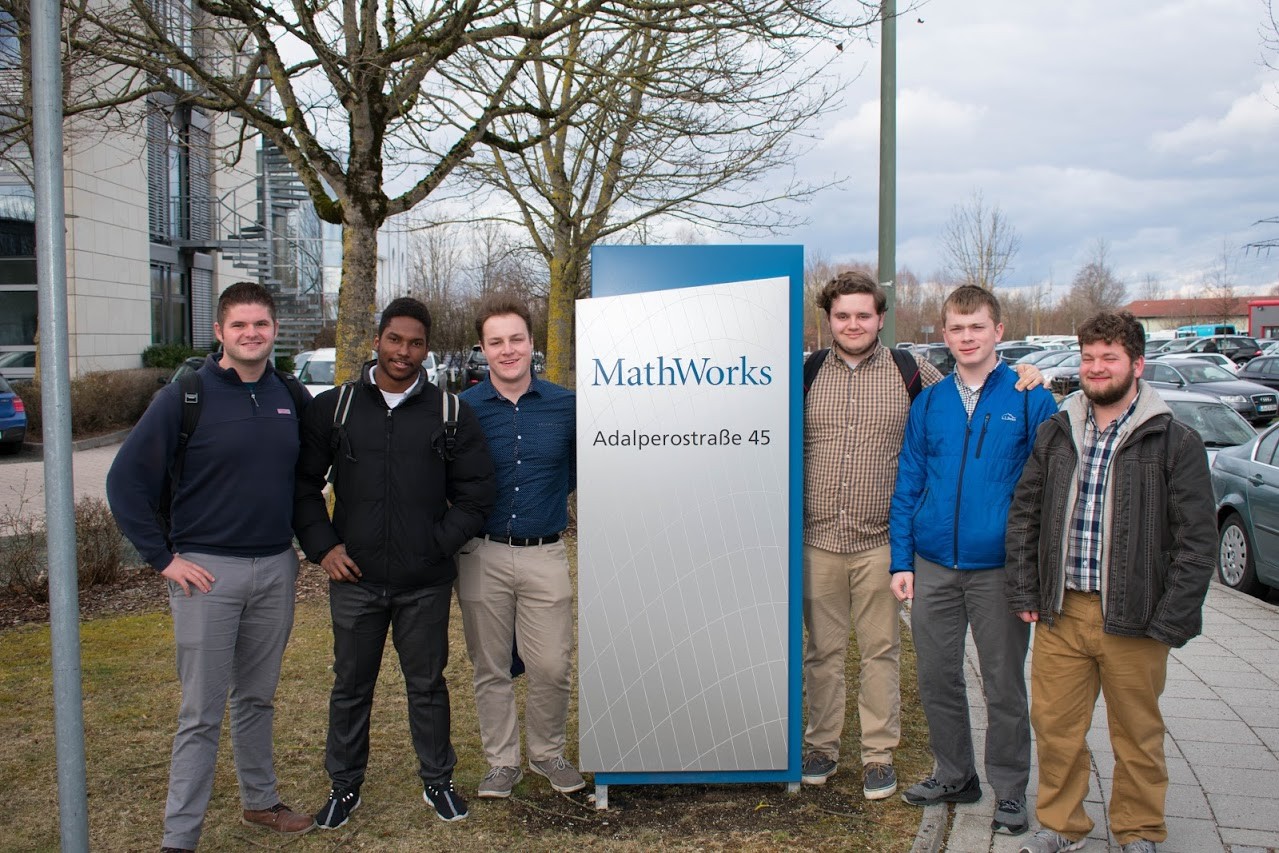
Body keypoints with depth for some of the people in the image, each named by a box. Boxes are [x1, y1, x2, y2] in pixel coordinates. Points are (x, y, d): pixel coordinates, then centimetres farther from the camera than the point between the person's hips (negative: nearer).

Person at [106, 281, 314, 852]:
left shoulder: (293, 397, 4)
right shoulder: (185, 396, -9)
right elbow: (126, 480, -8)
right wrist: (163, 558, -10)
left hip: (276, 569, 4)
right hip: (206, 570, -4)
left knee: (257, 697, 18)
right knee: (202, 713, 1)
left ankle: (260, 801, 34)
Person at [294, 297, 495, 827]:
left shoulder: (451, 414, 2)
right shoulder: (334, 407, 3)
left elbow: (475, 494, 5)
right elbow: (303, 484, 8)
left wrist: (438, 544, -4)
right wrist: (322, 546, -3)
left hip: (426, 584, 0)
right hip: (354, 579, 1)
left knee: (427, 684, 12)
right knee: (351, 686, 13)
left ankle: (438, 781, 30)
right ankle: (345, 784, 30)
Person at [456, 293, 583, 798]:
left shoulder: (565, 406, 1)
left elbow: (576, 473, 13)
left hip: (545, 555, 0)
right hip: (483, 556, 0)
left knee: (552, 667, 3)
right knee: (490, 669, 11)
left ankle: (547, 753, 27)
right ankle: (502, 761, 28)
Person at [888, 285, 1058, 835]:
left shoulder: (1029, 399, -2)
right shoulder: (929, 404, 7)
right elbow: (907, 485, 8)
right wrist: (902, 561, 2)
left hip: (999, 568, -3)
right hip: (933, 566, 3)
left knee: (1004, 685, 8)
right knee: (937, 677, 12)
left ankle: (1010, 791, 24)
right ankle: (954, 775, 31)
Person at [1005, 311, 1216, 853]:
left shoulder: (1175, 443, -3)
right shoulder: (1056, 433, 8)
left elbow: (1198, 540, -5)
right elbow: (1023, 515, 12)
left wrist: (1169, 622, -11)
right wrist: (1025, 593, 4)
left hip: (1133, 621, -3)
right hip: (1060, 612, 3)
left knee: (1137, 733, 11)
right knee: (1054, 724, 8)